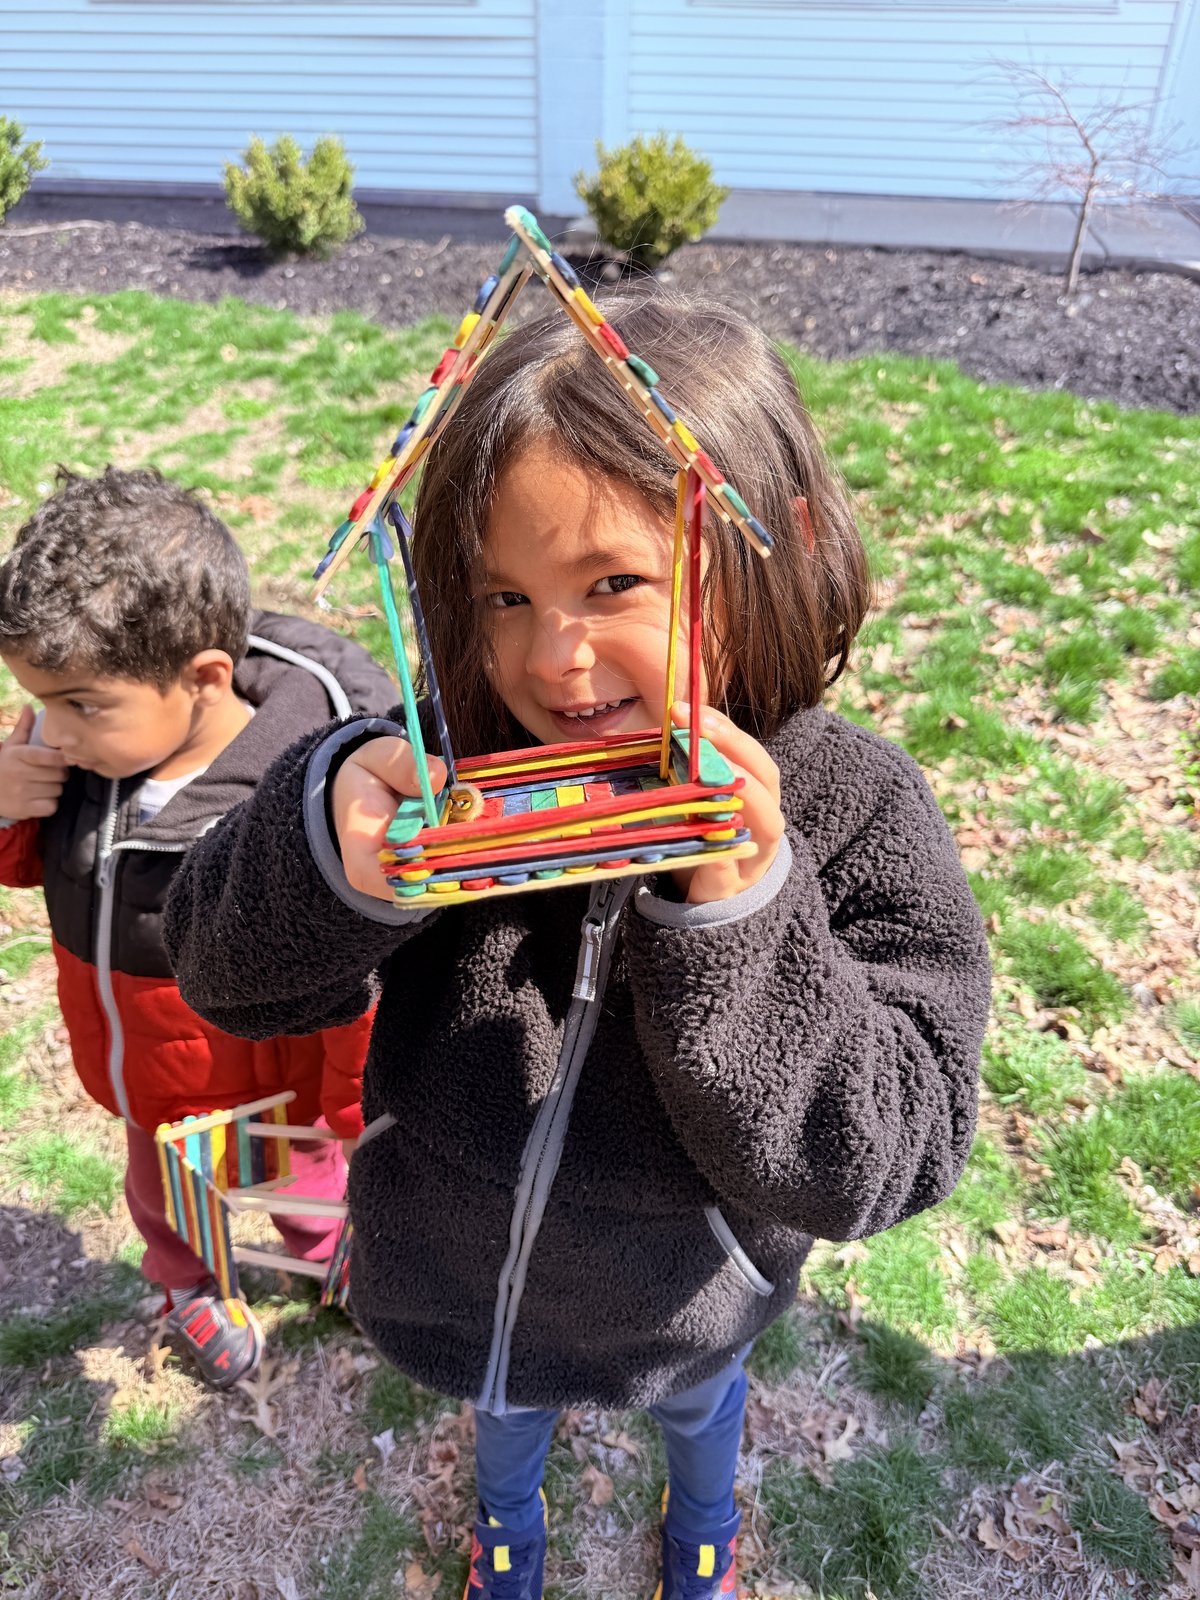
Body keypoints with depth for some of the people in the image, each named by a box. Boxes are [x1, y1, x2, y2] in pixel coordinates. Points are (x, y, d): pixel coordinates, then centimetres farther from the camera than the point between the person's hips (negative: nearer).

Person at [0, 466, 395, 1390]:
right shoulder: (75, 740, -19)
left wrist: (358, 1112, -10)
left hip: (271, 1083, -4)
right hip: (138, 1073, 5)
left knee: (305, 1181, 28)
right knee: (165, 1199, 32)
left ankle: (332, 1257, 63)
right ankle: (190, 1288, 66)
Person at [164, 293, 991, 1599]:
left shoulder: (855, 816, -29)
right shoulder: (453, 763, -26)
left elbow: (881, 1163, -30)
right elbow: (230, 978, -20)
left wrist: (739, 914, -46)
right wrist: (326, 847, -42)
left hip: (677, 1306, -1)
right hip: (461, 1272, 2)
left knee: (698, 1404, 35)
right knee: (504, 1406, 36)